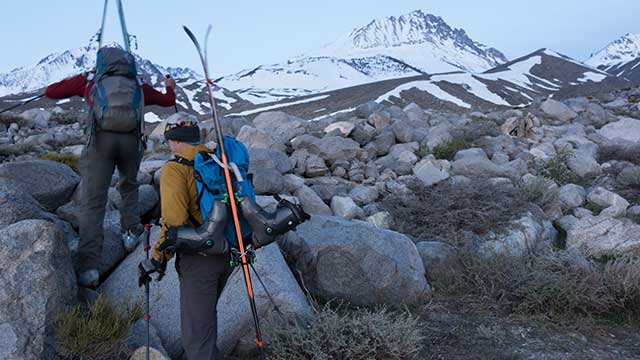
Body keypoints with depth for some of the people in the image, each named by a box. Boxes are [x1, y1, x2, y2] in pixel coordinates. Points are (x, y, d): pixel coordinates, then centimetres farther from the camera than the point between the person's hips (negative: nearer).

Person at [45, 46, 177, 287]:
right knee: (129, 186, 31)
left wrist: (74, 81, 37)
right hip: (131, 140, 2)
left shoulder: (89, 82, 18)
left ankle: (89, 268, -11)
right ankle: (130, 233, 29)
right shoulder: (138, 87, 20)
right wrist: (170, 87, 55)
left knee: (93, 203, -3)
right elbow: (169, 100, 33)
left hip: (100, 140, -2)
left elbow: (50, 92, 20)